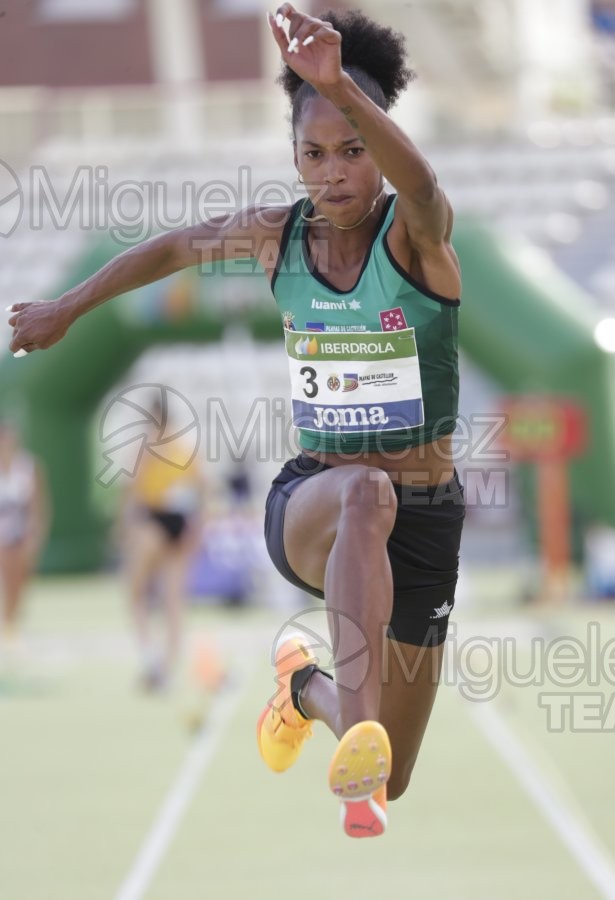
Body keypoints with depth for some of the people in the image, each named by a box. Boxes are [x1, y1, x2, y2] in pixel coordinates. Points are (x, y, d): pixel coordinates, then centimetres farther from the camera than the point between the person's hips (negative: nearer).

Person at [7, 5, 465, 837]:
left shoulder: (414, 234, -14)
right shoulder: (276, 235, -3)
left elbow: (419, 186, -40)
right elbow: (174, 248, 19)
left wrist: (340, 88, -58)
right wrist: (68, 308, 29)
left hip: (424, 518, 0)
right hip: (306, 504, 0)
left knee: (387, 787, 6)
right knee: (364, 492, -41)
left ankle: (305, 687, 41)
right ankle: (360, 737, -54)